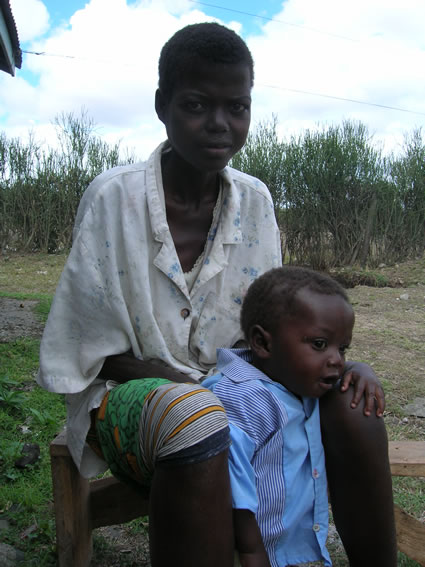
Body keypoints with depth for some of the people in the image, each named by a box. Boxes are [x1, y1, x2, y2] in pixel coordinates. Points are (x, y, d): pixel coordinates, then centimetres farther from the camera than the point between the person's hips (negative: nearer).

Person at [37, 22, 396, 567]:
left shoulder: (254, 200, 0)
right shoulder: (113, 197, -14)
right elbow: (96, 353, -10)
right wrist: (178, 380, -23)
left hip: (229, 383, 5)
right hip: (125, 394, -4)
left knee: (348, 398, -17)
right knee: (195, 416, -39)